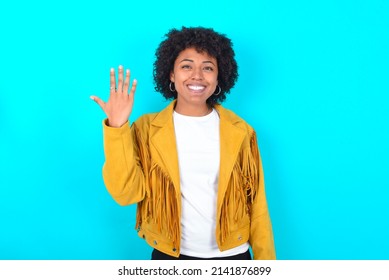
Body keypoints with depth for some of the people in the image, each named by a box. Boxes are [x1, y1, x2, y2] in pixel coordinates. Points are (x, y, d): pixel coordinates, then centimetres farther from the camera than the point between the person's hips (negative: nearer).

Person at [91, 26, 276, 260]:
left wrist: (265, 261, -1)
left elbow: (256, 204, 0)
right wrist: (117, 127, -23)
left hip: (232, 253, 1)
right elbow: (126, 193, -15)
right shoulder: (147, 129, -5)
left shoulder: (239, 132, -3)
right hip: (170, 254, 0)